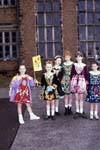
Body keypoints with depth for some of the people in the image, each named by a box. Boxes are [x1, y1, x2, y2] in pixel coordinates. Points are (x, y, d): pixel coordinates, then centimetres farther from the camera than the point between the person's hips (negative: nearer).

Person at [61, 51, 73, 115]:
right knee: (66, 95, 5)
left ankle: (70, 109, 14)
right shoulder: (63, 64, 6)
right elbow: (62, 73, 8)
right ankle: (66, 109, 12)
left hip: (71, 80, -2)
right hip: (65, 81, 2)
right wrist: (61, 80, 2)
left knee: (70, 95, 3)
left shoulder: (73, 64, -1)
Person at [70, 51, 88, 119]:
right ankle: (77, 112, 16)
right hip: (75, 82, 1)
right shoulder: (74, 65, 4)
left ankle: (81, 112, 15)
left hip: (82, 82, -1)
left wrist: (86, 84, 0)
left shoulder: (84, 66, 1)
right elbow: (72, 74, 6)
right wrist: (71, 82, 2)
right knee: (76, 98, 7)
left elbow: (86, 75, 3)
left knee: (81, 98, 5)